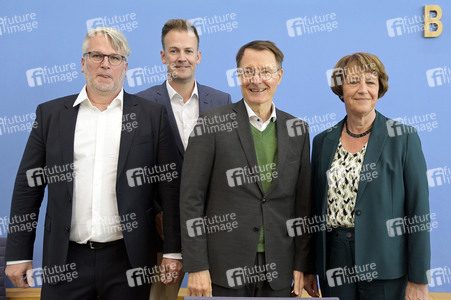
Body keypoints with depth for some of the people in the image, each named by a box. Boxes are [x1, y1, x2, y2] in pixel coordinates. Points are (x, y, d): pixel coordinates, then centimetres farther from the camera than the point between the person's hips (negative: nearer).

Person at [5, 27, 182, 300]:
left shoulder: (152, 115, 2)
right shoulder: (50, 114, 6)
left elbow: (171, 187, -1)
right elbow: (28, 186, 6)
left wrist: (173, 252, -4)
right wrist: (18, 254, 4)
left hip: (128, 259, -1)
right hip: (65, 260, 2)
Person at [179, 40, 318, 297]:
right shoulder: (213, 123, -5)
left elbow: (303, 202, 9)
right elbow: (191, 198, -7)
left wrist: (303, 265, 5)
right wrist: (196, 267, -10)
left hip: (278, 271, 3)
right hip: (225, 268, -3)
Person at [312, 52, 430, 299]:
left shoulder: (404, 138, -4)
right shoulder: (323, 141, 6)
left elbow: (419, 212, -6)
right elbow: (316, 207, 10)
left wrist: (418, 280, -9)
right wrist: (310, 269, 9)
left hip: (385, 270, -3)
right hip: (335, 262, 3)